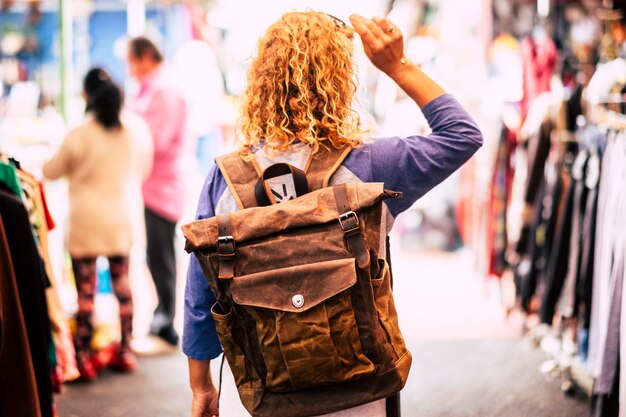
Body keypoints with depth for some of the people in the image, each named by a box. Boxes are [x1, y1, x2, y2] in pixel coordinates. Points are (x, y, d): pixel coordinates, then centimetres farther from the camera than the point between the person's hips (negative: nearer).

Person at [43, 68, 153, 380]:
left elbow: (51, 172, 0)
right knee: (123, 284, 16)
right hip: (123, 219, 4)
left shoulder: (79, 136, -14)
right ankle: (126, 351, 23)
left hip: (86, 221, -4)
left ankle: (83, 357, 7)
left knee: (85, 290, 2)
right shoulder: (138, 130, -3)